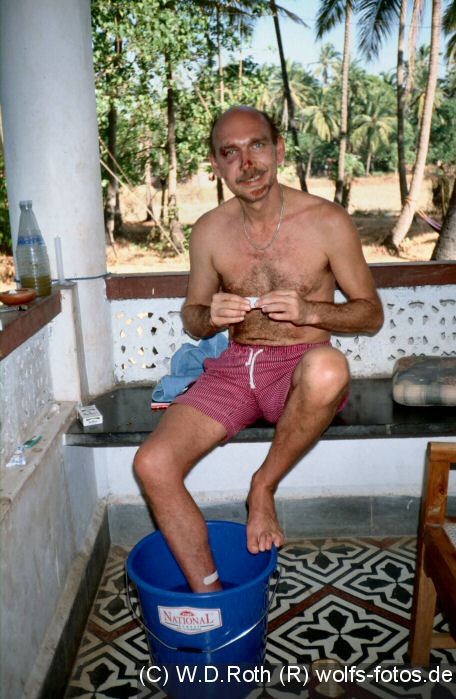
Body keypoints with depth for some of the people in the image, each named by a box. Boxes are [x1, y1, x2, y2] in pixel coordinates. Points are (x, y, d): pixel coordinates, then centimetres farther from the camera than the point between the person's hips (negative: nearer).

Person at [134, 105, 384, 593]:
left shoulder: (327, 222, -6)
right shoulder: (209, 231, 2)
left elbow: (371, 314, 0)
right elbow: (192, 319, 13)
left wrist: (310, 312, -19)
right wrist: (210, 316, -12)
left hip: (299, 369, -2)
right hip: (233, 368, 3)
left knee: (328, 367, -40)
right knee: (152, 464, -18)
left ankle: (264, 487, -13)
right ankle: (209, 597, -2)